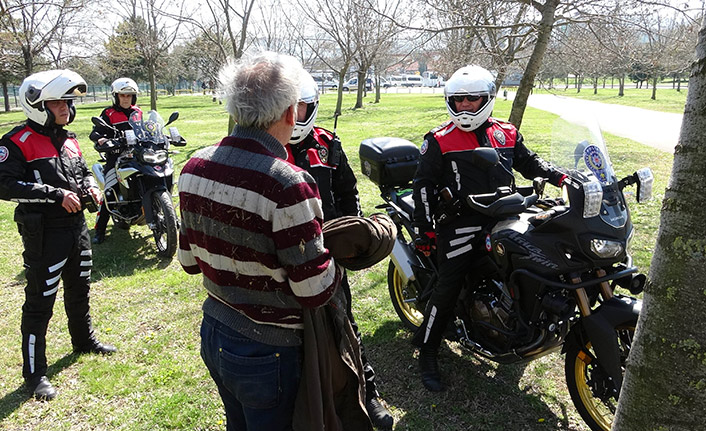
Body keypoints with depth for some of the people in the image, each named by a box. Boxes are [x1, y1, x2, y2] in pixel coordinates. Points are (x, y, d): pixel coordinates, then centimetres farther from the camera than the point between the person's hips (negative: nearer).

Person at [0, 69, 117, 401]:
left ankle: (84, 340, 44)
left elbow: (83, 171, 25)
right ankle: (34, 372, 14)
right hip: (44, 234, -8)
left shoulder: (69, 140, 12)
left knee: (79, 290, 23)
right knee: (40, 302, 0)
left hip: (77, 227, 8)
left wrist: (90, 187, 3)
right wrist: (55, 194, -26)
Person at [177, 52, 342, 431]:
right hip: (266, 353, -6)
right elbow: (315, 290, -24)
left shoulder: (194, 167, -5)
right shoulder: (288, 185, -28)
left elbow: (188, 260, 4)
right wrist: (336, 259, -5)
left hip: (213, 336, 6)